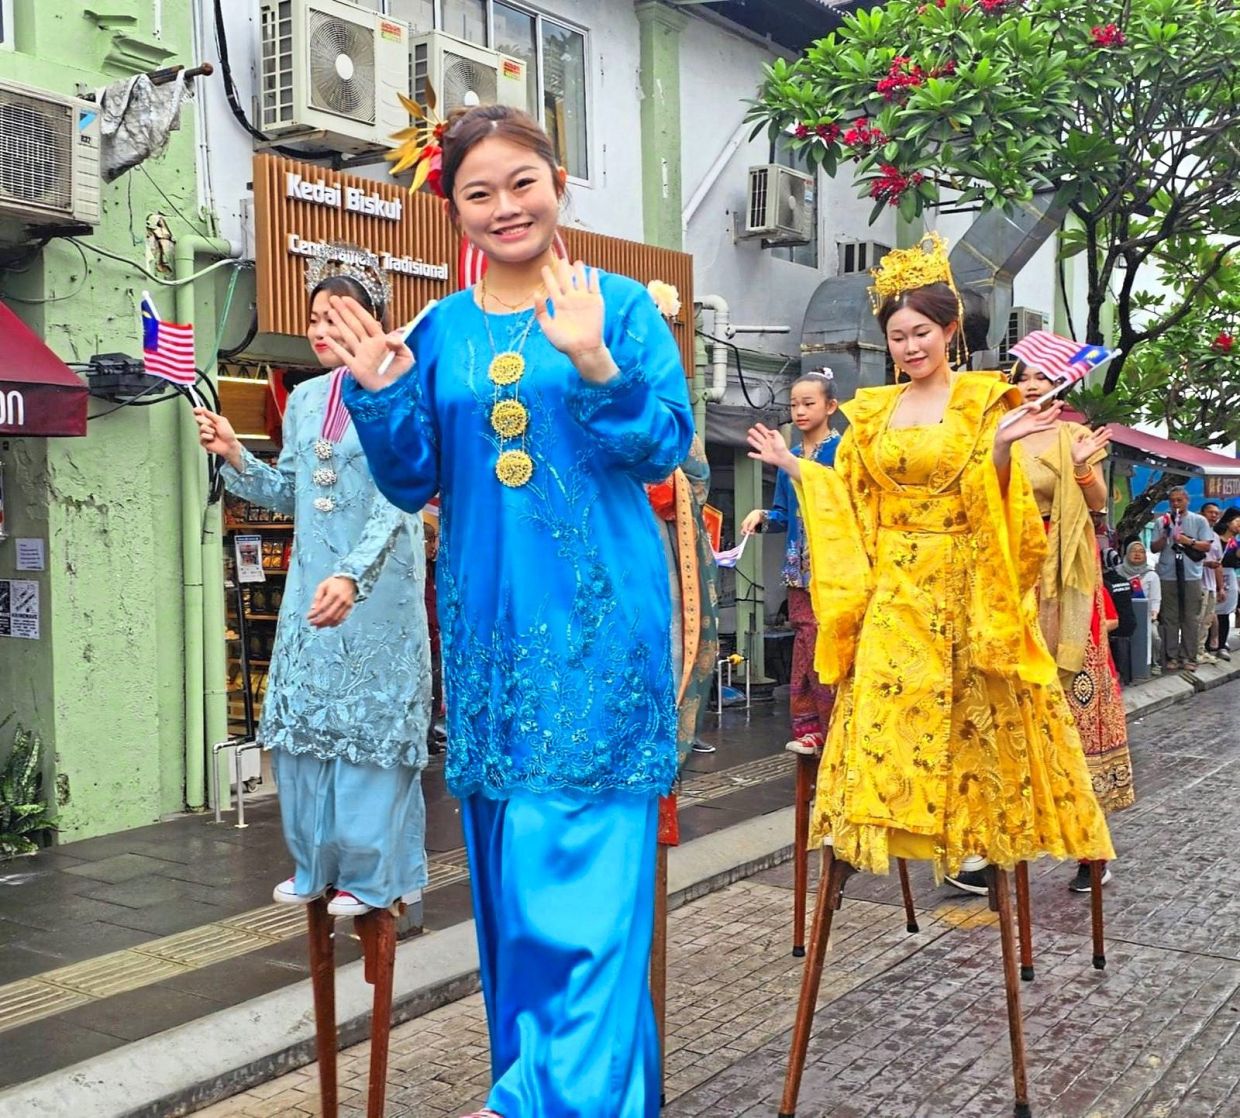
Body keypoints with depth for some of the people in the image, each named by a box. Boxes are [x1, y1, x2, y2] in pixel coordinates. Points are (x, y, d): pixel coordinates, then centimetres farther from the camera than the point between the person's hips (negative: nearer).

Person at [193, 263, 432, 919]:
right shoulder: (304, 399, 10)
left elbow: (395, 504, -21)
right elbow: (286, 494, 16)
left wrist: (352, 576, -35)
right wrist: (233, 455, 0)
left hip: (377, 592, -7)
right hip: (311, 585, 7)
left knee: (371, 720, 1)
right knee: (301, 717, 10)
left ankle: (370, 874, 13)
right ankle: (315, 864, 24)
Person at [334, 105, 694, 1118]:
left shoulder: (620, 305, 1)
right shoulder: (439, 332, 10)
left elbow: (665, 450, -6)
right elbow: (414, 482, 9)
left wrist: (595, 366, -22)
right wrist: (378, 393, -7)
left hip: (598, 614, -4)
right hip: (487, 618, 4)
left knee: (582, 854, -6)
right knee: (507, 856, 12)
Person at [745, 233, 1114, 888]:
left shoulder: (981, 401, 0)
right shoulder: (871, 412, 12)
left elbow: (992, 506, -7)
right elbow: (851, 503, 13)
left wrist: (1001, 448, -25)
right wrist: (793, 466, 6)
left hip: (962, 588, -3)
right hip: (891, 592, 3)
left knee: (970, 714, 0)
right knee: (884, 711, -1)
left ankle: (990, 832, 13)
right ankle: (876, 825, 6)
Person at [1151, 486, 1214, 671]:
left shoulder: (1199, 521, 5)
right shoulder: (1162, 521, 8)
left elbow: (1206, 546, 0)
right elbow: (1154, 548, 8)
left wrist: (1188, 541, -14)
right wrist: (1164, 535, -10)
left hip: (1191, 576, -1)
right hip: (1168, 576, 1)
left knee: (1190, 618, 1)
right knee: (1170, 618, 2)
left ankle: (1188, 657, 5)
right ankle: (1172, 657, 5)